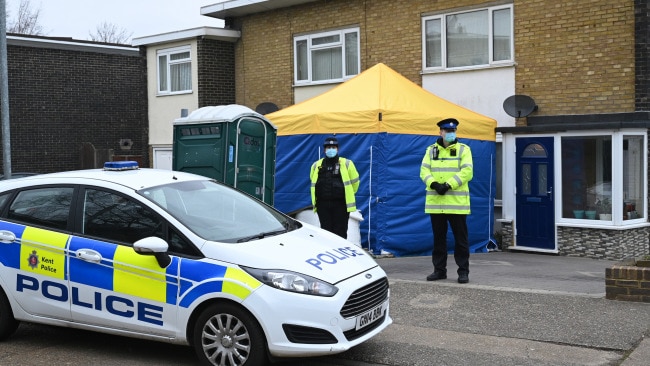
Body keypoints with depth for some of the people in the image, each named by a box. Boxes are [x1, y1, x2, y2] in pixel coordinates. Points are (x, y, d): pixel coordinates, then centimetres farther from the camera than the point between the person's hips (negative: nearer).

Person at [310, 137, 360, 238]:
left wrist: (348, 195, 14)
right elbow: (313, 182, 22)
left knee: (340, 233, 1)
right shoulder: (316, 165, 7)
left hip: (341, 204, -3)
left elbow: (355, 181, 8)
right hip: (323, 205, 3)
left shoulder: (346, 164, -1)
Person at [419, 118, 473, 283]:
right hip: (436, 202, 3)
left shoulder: (463, 149, 1)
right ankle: (439, 270, 20)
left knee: (460, 238, 1)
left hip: (457, 203, -3)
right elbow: (424, 171, 2)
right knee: (438, 238, 10)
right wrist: (434, 184, -17)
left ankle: (463, 271, 9)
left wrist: (448, 185, -19)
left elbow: (467, 172, -10)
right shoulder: (431, 150, 11)